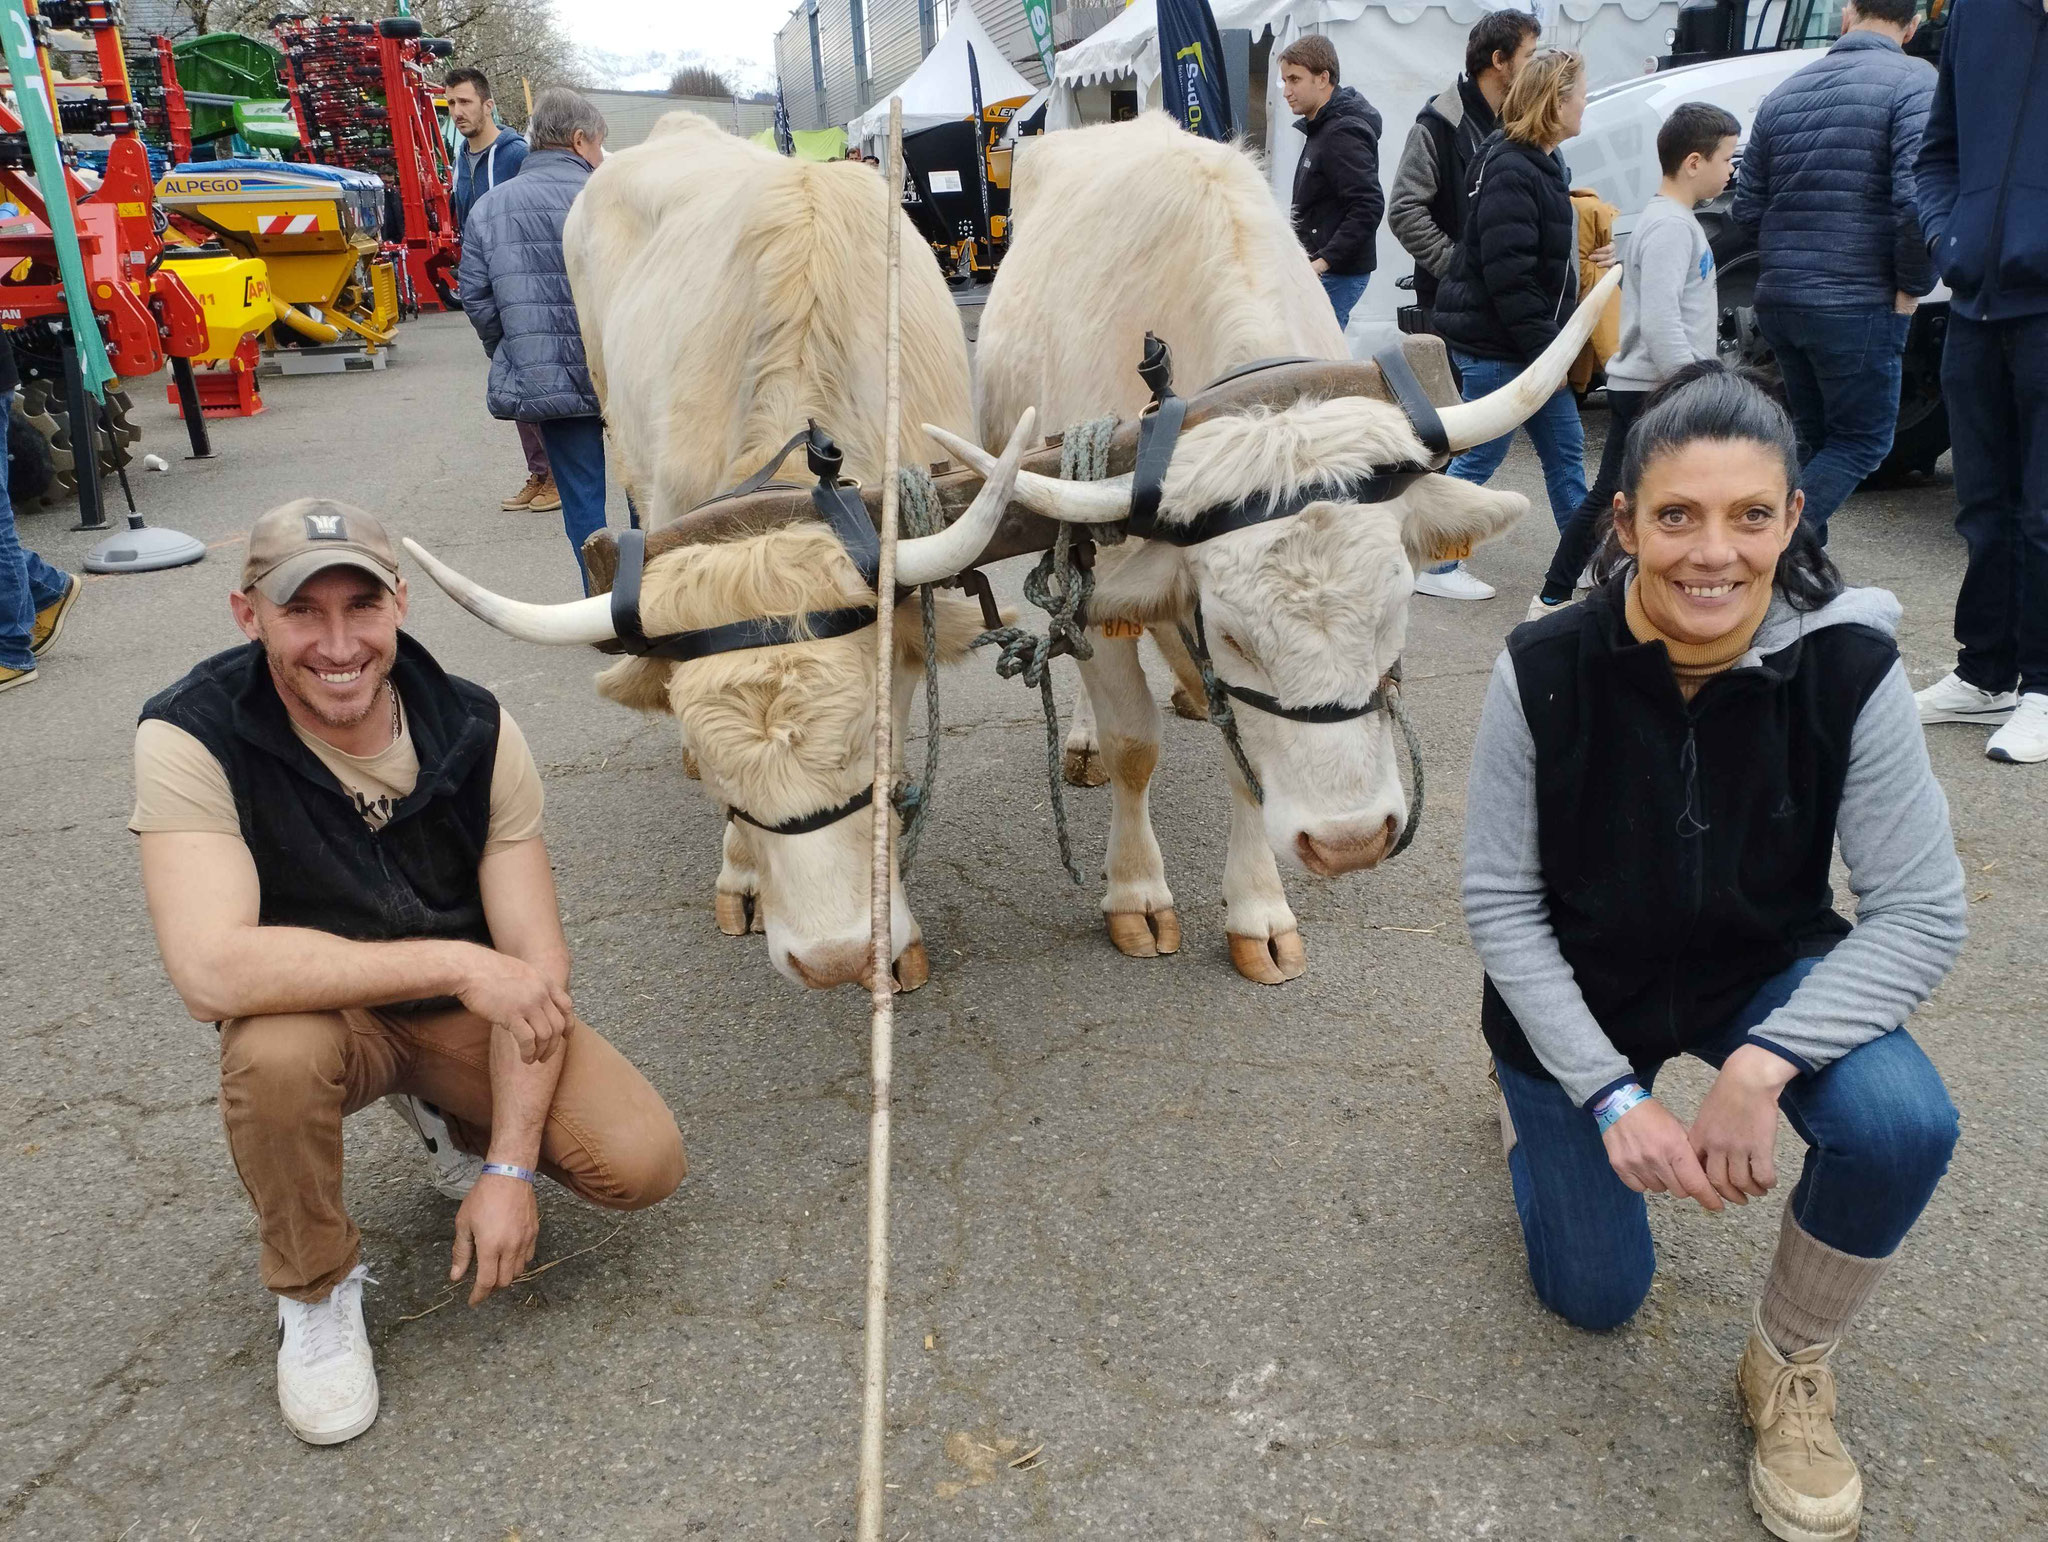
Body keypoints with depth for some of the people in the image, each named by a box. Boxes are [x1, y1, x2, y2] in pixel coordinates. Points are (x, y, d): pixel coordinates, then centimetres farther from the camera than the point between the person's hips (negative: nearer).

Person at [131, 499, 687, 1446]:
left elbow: (537, 965, -16)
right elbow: (211, 971, -37)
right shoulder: (191, 739, -23)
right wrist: (454, 962, -37)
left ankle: (451, 1121, 17)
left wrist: (509, 1165, -22)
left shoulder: (475, 730, -15)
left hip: (464, 1010, 2)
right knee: (273, 1046, -38)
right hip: (321, 1012, -2)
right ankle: (316, 1290, -7)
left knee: (644, 1164, -16)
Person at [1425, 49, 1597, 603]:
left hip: (1532, 344, 10)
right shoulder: (1509, 172, -19)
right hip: (1495, 344, -10)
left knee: (1565, 448, 13)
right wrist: (1547, 346, -21)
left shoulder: (1542, 163, 14)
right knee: (1481, 456, -1)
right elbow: (1508, 276, -24)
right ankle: (1432, 567, 11)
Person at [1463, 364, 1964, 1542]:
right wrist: (1608, 1093, -20)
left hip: (1765, 972, 1)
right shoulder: (1545, 670, -24)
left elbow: (1924, 912, -18)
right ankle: (1539, 1092, 40)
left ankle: (1792, 1373, 0)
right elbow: (1501, 902, -16)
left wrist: (1763, 1063, -30)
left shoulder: (1851, 669, -23)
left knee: (1902, 1126, -30)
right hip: (1579, 988, 0)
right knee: (1595, 1299, 9)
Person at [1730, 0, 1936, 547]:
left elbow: (1747, 208, 12)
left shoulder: (1786, 93, 11)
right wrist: (1911, 289, -8)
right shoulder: (1913, 82, -8)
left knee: (1813, 438, 19)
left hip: (1777, 299, 6)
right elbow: (1916, 200, -20)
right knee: (1863, 442, 4)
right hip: (1858, 305, -6)